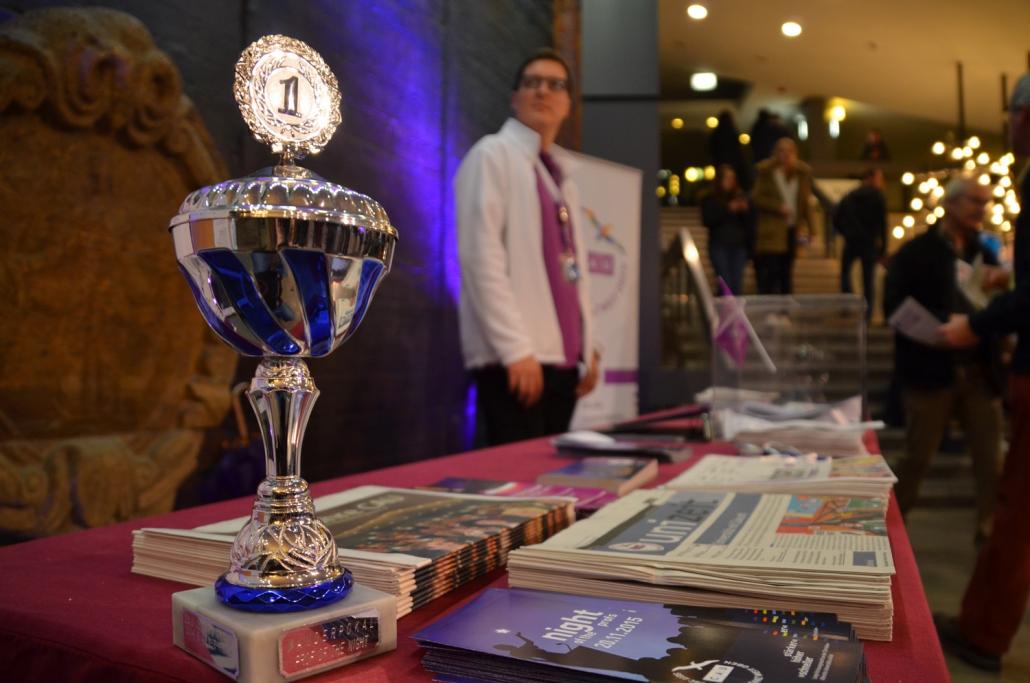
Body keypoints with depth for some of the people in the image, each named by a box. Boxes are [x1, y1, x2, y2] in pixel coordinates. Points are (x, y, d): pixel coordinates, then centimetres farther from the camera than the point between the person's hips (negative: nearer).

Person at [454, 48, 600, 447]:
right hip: (518, 357, -7)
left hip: (561, 357, 7)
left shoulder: (561, 174, 19)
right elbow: (481, 257, -13)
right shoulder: (492, 155, -3)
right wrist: (515, 348, -18)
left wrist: (587, 347, 14)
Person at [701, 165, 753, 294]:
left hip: (739, 245, 2)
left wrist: (745, 210, -12)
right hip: (719, 246, -2)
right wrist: (727, 210, -14)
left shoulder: (741, 197, 9)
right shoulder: (709, 199, 4)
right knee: (725, 283, -11)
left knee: (737, 284, 0)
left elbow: (750, 222, 9)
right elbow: (707, 220, -8)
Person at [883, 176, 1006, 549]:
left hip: (980, 372, 5)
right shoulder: (915, 252, -3)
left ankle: (991, 530, 22)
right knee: (917, 457, 5)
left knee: (991, 458, 8)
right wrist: (941, 327, -24)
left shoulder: (983, 254, 14)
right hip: (932, 370, -5)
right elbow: (894, 308, -12)